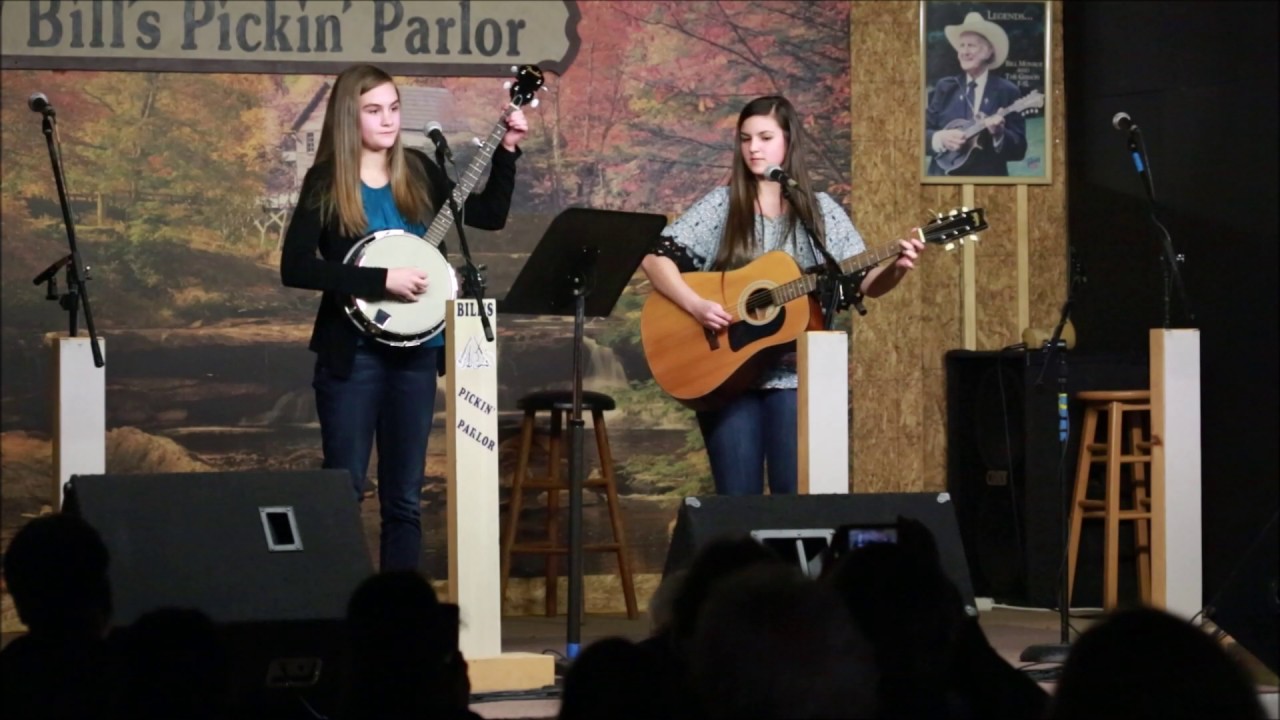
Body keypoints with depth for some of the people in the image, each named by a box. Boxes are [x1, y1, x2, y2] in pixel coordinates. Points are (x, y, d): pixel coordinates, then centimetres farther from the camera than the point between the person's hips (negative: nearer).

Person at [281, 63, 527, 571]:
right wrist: (382, 280, -20)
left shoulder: (417, 173, 8)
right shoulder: (327, 183, -6)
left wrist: (507, 150, 5)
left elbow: (489, 215, 16)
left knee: (404, 497, 7)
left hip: (415, 350, 4)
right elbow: (294, 268, -16)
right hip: (352, 354, -4)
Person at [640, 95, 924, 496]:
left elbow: (867, 284, 5)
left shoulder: (820, 211, 6)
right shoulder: (721, 206, 2)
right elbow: (655, 259, -4)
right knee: (738, 501, -2)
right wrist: (696, 306, -19)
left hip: (795, 375, 1)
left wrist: (896, 269, -17)